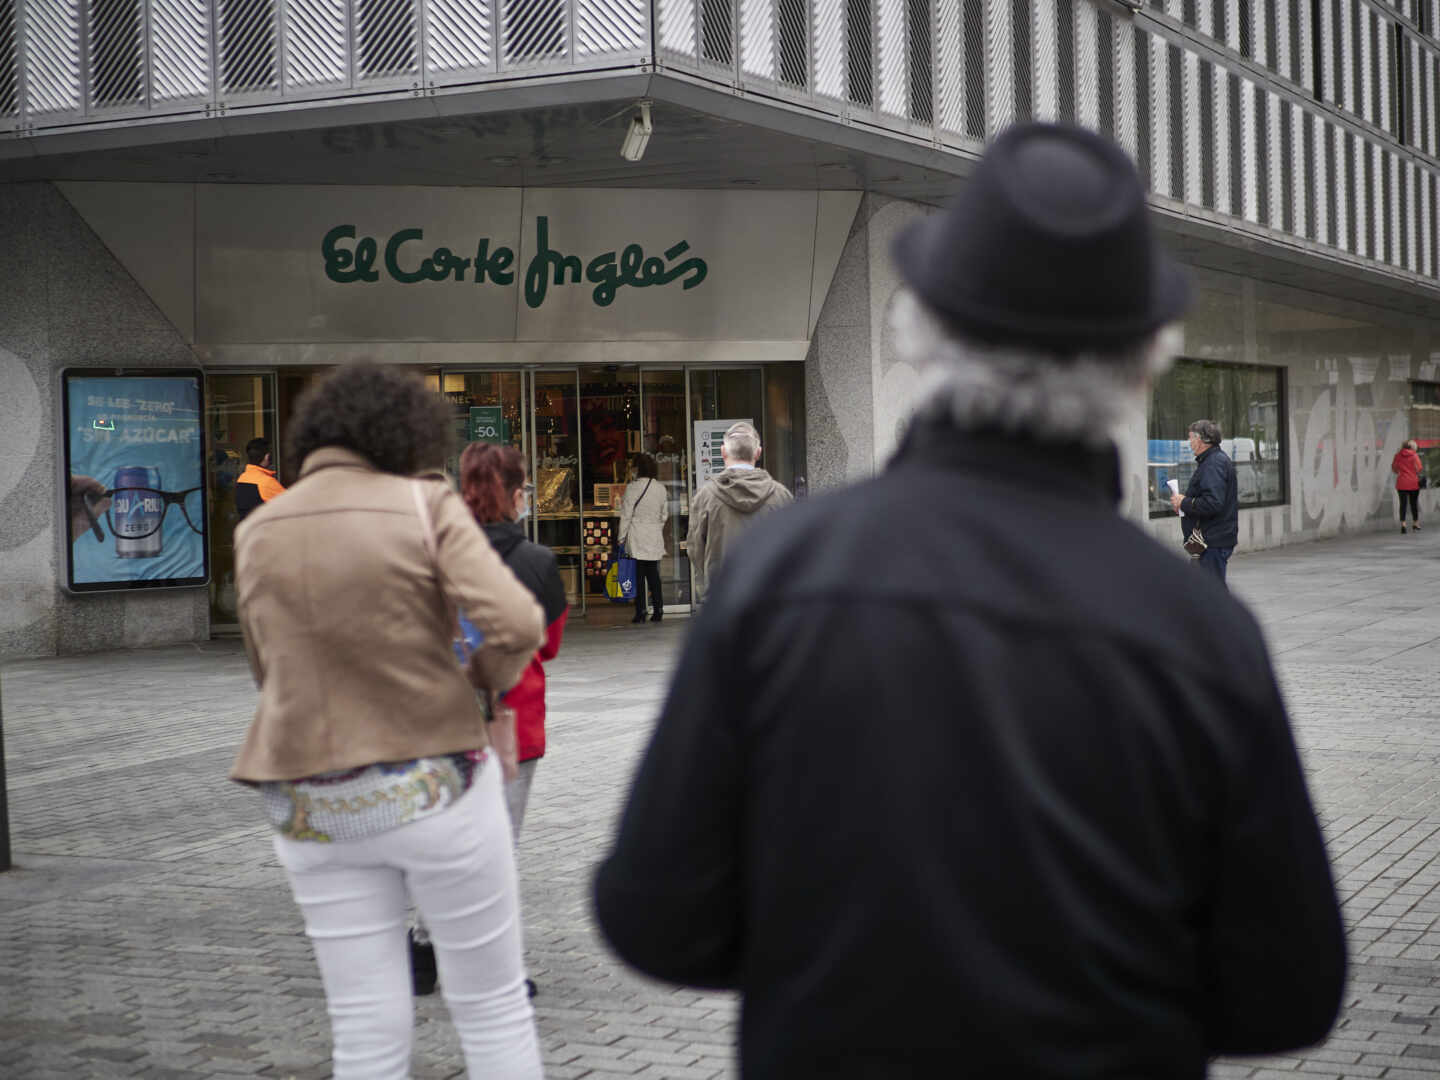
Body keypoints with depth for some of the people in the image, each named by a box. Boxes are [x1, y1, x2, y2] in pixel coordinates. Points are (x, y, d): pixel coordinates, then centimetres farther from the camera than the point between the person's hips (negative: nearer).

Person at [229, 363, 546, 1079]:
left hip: (315, 806, 4)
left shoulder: (255, 533, 6)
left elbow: (269, 671, 13)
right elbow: (517, 624, -17)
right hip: (434, 787, -4)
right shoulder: (424, 503, -7)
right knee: (493, 1009, 10)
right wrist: (486, 676, 3)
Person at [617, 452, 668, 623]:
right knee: (653, 575, 10)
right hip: (655, 538, 4)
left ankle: (640, 612, -2)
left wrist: (621, 538, -2)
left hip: (637, 538, -4)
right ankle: (658, 610, 7)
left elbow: (626, 515, -9)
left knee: (638, 576, -1)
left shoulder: (632, 487, -11)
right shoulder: (661, 488, 4)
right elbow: (664, 515, 11)